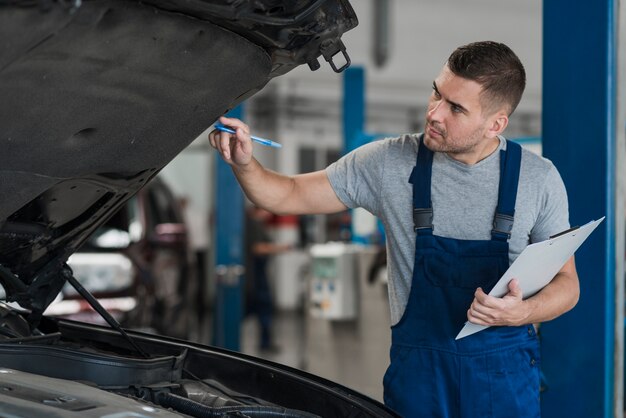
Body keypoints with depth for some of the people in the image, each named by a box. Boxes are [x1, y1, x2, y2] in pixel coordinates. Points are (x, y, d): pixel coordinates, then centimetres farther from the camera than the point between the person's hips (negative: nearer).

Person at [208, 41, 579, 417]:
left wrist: (525, 312, -20)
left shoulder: (539, 178, -5)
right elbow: (289, 196, 0)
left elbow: (567, 284, 2)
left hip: (505, 372, 0)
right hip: (419, 368, 0)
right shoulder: (390, 163, -6)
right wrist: (244, 164, -20)